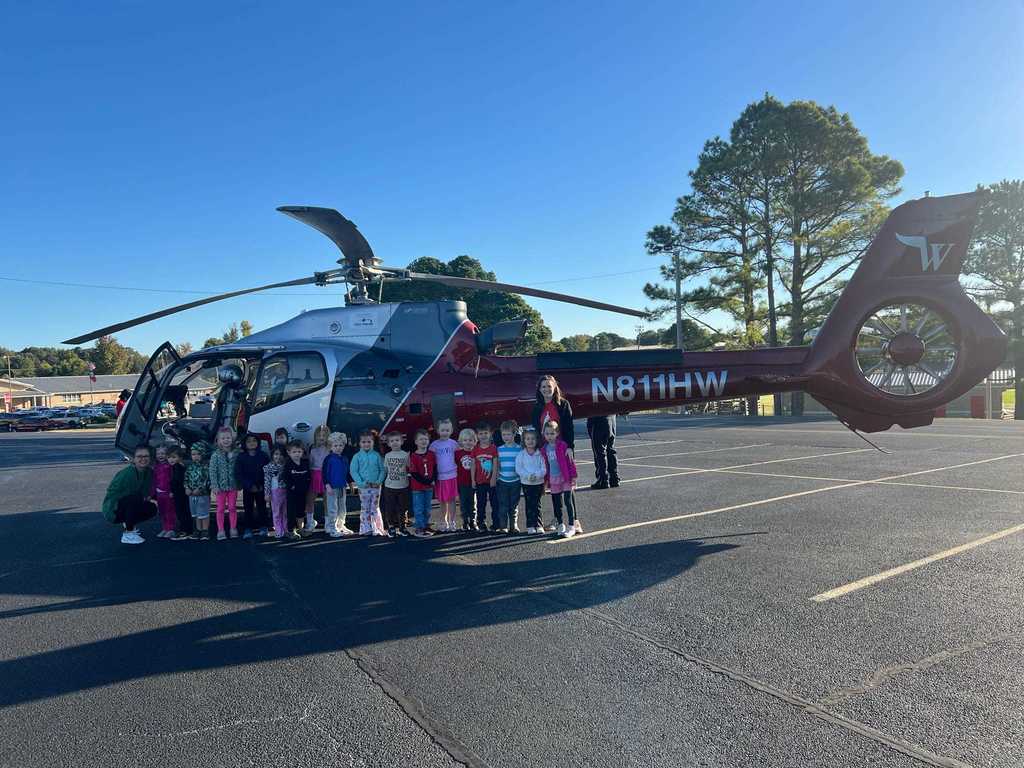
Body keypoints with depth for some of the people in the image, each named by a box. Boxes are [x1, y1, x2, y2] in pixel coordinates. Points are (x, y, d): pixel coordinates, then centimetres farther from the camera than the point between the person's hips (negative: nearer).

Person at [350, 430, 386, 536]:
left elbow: (383, 470, 2)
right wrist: (360, 482, -13)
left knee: (375, 508, 6)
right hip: (363, 487, 0)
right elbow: (353, 471, -4)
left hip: (375, 486, 0)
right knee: (364, 508, 7)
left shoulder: (377, 455, 1)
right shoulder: (357, 456, -1)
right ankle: (366, 529, 14)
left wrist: (379, 481, -11)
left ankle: (377, 529, 11)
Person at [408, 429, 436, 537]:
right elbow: (413, 473, -13)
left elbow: (435, 469, 8)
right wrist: (425, 481, -17)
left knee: (427, 508, 14)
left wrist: (433, 480, -8)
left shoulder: (431, 455, 4)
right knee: (418, 509, 0)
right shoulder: (413, 456, -10)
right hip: (417, 487, -4)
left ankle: (426, 526, 24)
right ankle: (418, 528, 8)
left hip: (429, 486, 5)